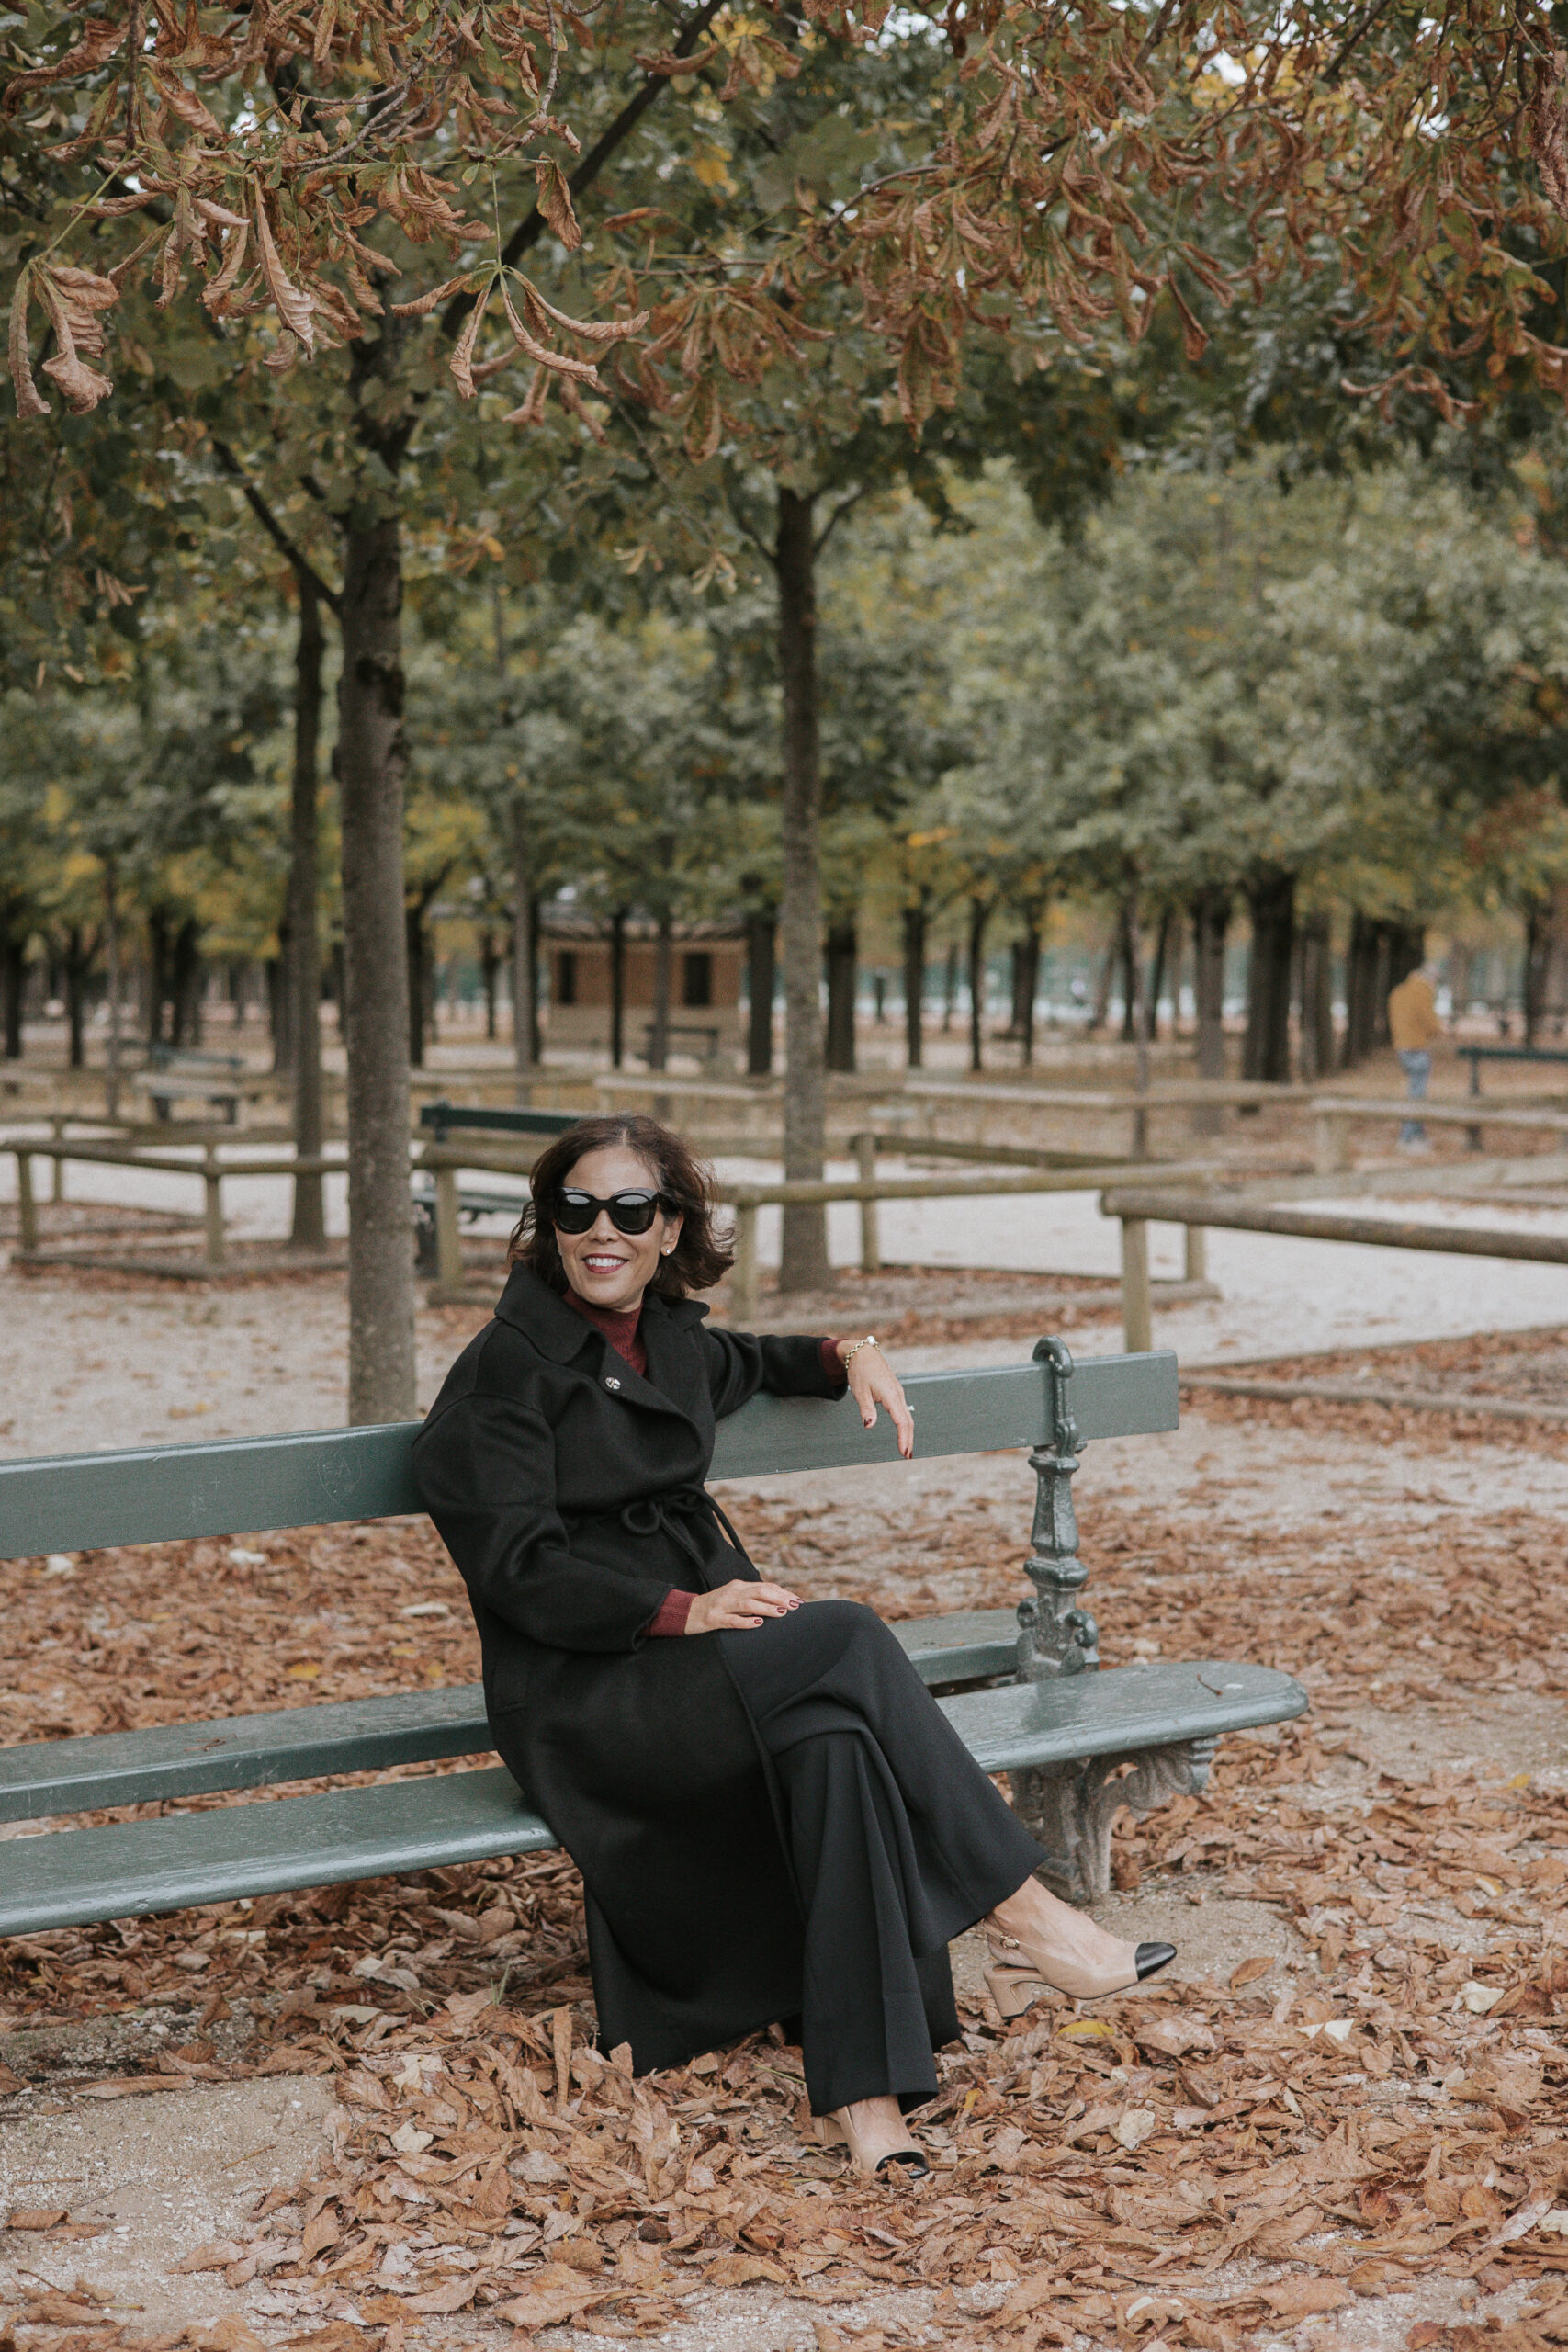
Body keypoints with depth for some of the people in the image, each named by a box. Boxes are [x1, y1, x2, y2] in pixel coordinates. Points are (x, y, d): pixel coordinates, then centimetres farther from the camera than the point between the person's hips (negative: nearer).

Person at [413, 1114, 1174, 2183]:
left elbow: (750, 1365, 41)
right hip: (581, 1699, -6)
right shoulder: (509, 1365, -4)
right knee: (845, 1642, -30)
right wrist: (683, 1610, -21)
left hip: (704, 1645, 6)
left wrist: (848, 1353, 21)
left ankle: (862, 2093, -34)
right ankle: (1023, 1919, -22)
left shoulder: (670, 1338, 16)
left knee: (833, 1738, -30)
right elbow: (517, 1570, -12)